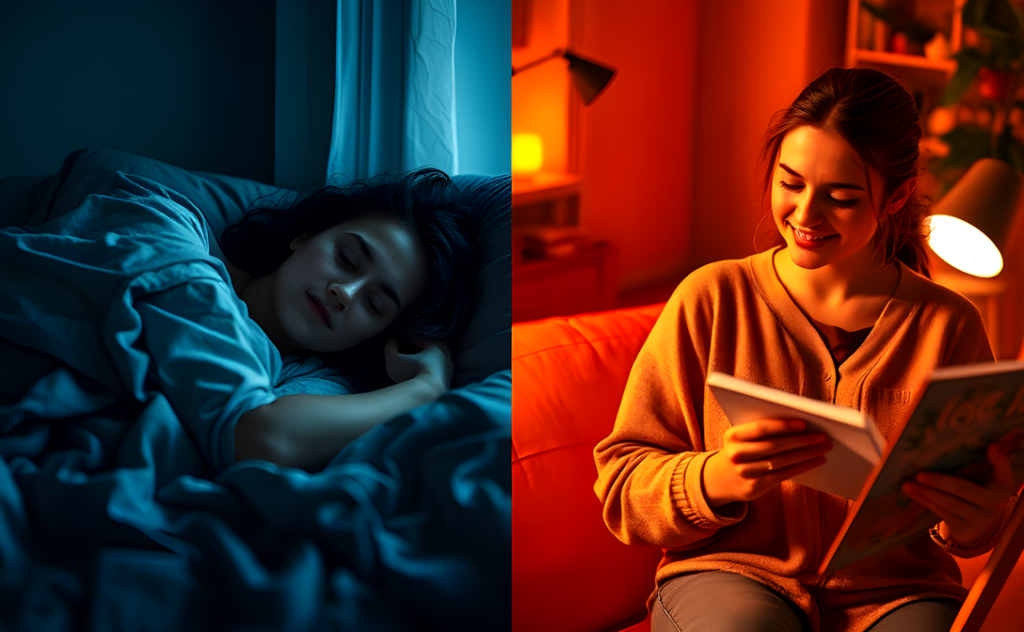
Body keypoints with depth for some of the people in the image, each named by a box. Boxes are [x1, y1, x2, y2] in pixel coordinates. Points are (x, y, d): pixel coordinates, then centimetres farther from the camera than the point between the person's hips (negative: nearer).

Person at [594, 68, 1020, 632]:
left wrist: (976, 522, -13)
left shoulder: (948, 325, 3)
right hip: (734, 571, -2)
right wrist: (712, 479, -22)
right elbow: (620, 487, -2)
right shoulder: (712, 299, -1)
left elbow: (972, 530, 11)